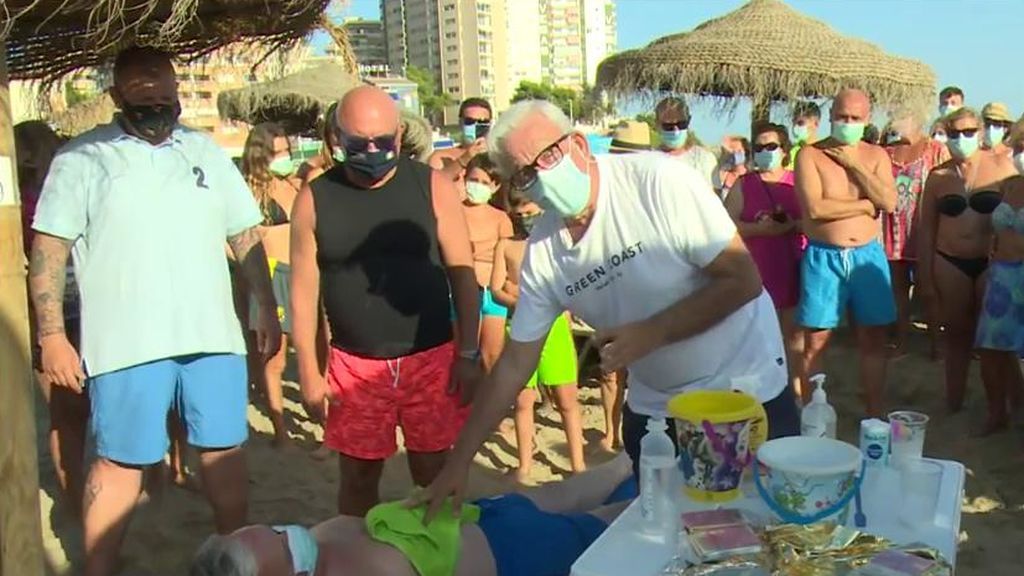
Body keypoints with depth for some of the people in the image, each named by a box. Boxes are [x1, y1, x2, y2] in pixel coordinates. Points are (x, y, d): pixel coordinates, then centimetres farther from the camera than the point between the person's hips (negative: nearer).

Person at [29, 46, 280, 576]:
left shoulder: (206, 152, 11)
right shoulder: (83, 159, 0)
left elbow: (247, 236, 14)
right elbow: (48, 250, -2)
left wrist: (266, 309, 9)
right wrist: (52, 336, -8)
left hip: (213, 335, 4)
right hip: (126, 345, -3)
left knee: (224, 450, 11)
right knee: (119, 463, 4)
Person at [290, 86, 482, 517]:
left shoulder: (433, 187, -3)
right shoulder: (314, 199, -1)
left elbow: (462, 273, -1)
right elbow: (304, 288, 1)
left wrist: (468, 353, -4)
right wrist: (308, 371, 0)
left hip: (431, 359, 0)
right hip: (354, 365, 1)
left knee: (433, 473, 9)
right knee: (357, 477, 10)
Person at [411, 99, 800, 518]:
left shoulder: (657, 181, -21)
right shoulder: (543, 251, -7)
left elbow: (744, 281, -19)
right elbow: (514, 363, -1)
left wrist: (651, 332, -25)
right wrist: (459, 461, -3)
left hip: (746, 389, -4)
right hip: (654, 409, 4)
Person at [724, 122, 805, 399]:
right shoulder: (743, 184, 6)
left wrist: (792, 226, -14)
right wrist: (758, 228, -17)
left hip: (792, 268, 1)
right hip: (755, 269, -1)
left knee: (793, 330, 6)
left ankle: (796, 385, 17)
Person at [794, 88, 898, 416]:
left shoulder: (876, 155, 8)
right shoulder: (811, 155, -3)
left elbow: (889, 202, -8)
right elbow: (815, 208, -17)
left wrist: (854, 164, -9)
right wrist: (866, 205, -9)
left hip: (867, 255, 3)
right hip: (823, 256, -3)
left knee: (873, 340, 9)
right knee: (816, 342, 0)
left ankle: (874, 416, 21)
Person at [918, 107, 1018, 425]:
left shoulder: (1001, 165, -1)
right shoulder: (938, 176, 5)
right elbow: (927, 228, 8)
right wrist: (925, 273, 6)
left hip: (992, 262, -2)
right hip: (950, 264, 2)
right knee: (957, 332, 11)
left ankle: (997, 407, 15)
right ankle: (953, 402, 22)